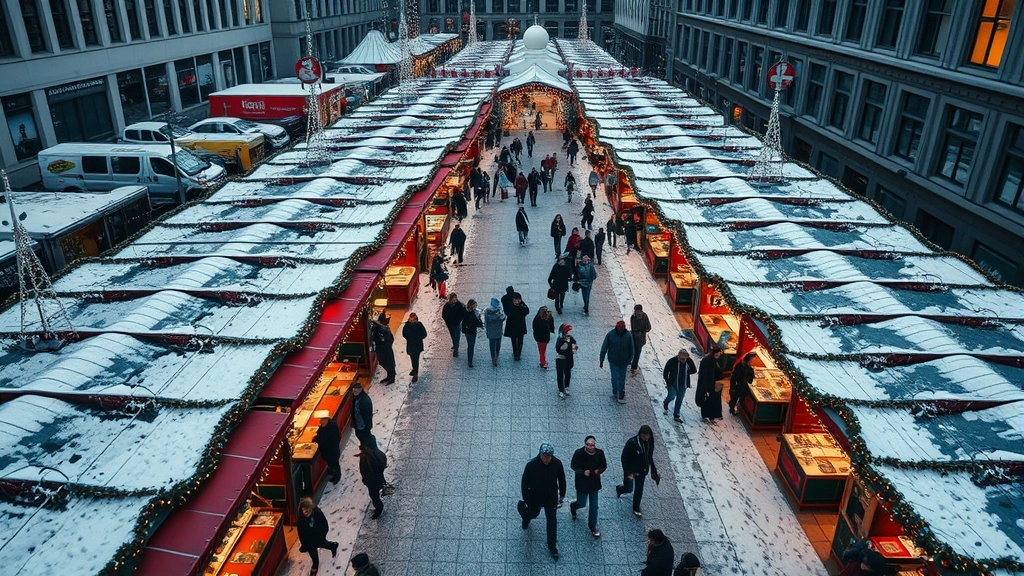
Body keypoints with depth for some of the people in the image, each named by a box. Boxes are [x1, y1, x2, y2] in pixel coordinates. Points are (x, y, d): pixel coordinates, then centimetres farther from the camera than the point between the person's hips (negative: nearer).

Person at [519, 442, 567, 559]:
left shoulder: (557, 463, -22)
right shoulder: (531, 465, -29)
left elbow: (562, 479, -4)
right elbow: (525, 483, -15)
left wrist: (562, 495, 5)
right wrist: (526, 500, -9)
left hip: (551, 498, 1)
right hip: (535, 498, -1)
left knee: (552, 521, 9)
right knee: (534, 514, 24)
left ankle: (552, 546, 27)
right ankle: (526, 517, 62)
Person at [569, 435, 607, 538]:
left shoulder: (599, 453, -14)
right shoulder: (578, 453, -22)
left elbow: (604, 466, 0)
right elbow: (573, 466, -10)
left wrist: (599, 470, -22)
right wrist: (583, 472, -26)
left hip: (594, 483, 3)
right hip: (582, 483, -2)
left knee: (594, 506, 11)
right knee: (582, 504, 13)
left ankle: (592, 526, 33)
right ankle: (572, 506, 50)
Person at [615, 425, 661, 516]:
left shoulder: (649, 443, -9)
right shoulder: (632, 442, -26)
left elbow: (650, 457, 7)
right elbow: (624, 457, -19)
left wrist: (653, 471, 8)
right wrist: (628, 472, -20)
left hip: (642, 471, 5)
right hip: (631, 470, -4)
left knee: (639, 490, 12)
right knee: (628, 489, 5)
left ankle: (636, 509, 32)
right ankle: (619, 489, 40)